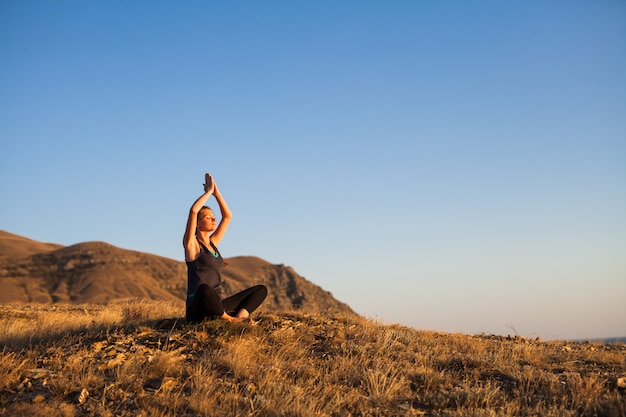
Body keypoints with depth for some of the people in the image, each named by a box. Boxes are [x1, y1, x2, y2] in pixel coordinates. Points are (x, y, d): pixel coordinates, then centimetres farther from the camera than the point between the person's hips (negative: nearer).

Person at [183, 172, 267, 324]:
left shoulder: (213, 243, 17)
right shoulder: (191, 244, -3)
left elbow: (228, 216, 20)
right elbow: (193, 210, -16)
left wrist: (216, 192, 11)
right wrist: (208, 192, -4)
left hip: (215, 306, 8)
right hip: (197, 310, -8)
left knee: (261, 289, 3)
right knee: (204, 289, -43)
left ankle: (240, 316, -24)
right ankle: (229, 318, -18)